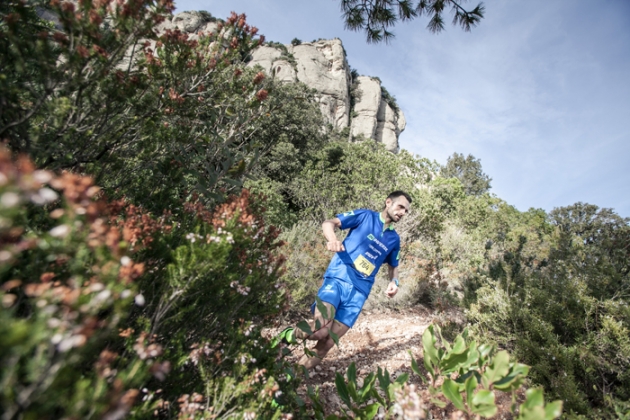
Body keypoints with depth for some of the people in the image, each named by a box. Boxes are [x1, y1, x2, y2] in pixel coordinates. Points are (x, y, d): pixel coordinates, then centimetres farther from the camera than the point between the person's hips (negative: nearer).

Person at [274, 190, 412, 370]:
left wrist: (394, 282, 7)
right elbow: (328, 223, -3)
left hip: (359, 292, 5)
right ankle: (288, 335, 7)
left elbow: (393, 266, 30)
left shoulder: (394, 238, 16)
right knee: (320, 330, -24)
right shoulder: (365, 216, 3)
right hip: (338, 279, -4)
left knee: (328, 343, -2)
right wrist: (333, 239, -25)